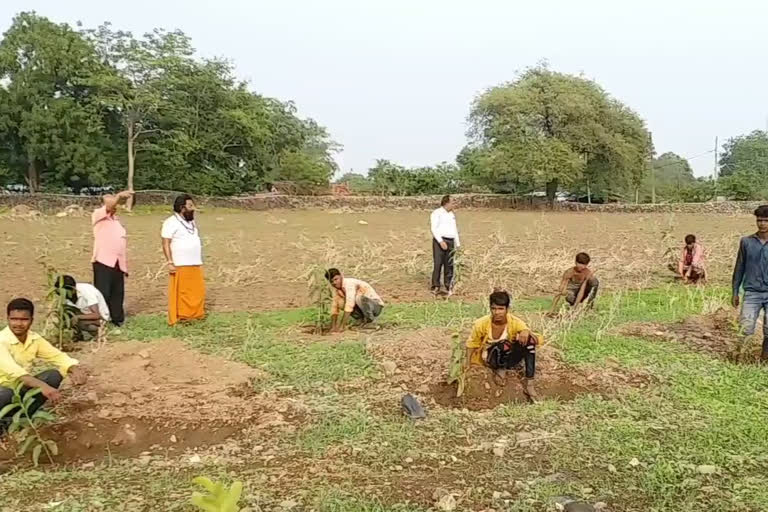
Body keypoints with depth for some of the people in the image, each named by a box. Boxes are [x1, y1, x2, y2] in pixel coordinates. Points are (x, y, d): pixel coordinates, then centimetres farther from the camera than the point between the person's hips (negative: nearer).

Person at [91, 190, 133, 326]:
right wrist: (119, 195, -40)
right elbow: (108, 206, -23)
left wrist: (124, 264, 20)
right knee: (102, 293, -6)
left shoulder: (116, 219, 20)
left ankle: (118, 319, 22)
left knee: (118, 293, 12)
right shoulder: (98, 215, -1)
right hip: (103, 261, -7)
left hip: (118, 263, 7)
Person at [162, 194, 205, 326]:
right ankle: (178, 319, 2)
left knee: (197, 292, 6)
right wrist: (170, 262, -18)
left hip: (195, 264, 7)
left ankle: (196, 315, 17)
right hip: (180, 265, -7)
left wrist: (200, 261, 19)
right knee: (180, 293, -4)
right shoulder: (171, 222, -8)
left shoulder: (191, 222, 17)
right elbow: (166, 244, -12)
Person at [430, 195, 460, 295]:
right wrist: (441, 241, -22)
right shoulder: (436, 213, -4)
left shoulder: (452, 215, 18)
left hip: (450, 242, 6)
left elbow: (455, 230, 22)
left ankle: (449, 287, 8)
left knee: (449, 265, 3)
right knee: (437, 264, -8)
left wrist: (458, 244, 15)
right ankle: (436, 287, -3)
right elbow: (434, 229, -12)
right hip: (439, 241, -5)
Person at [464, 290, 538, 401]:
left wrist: (526, 332, -45)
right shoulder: (482, 324, -17)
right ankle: (500, 370, -6)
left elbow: (535, 340, -23)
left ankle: (529, 382, -23)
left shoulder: (515, 322, -16)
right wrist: (468, 362, -6)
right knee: (504, 345, -38)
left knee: (529, 340, -28)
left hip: (509, 358, 2)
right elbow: (472, 343, 1)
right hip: (491, 358, -2)